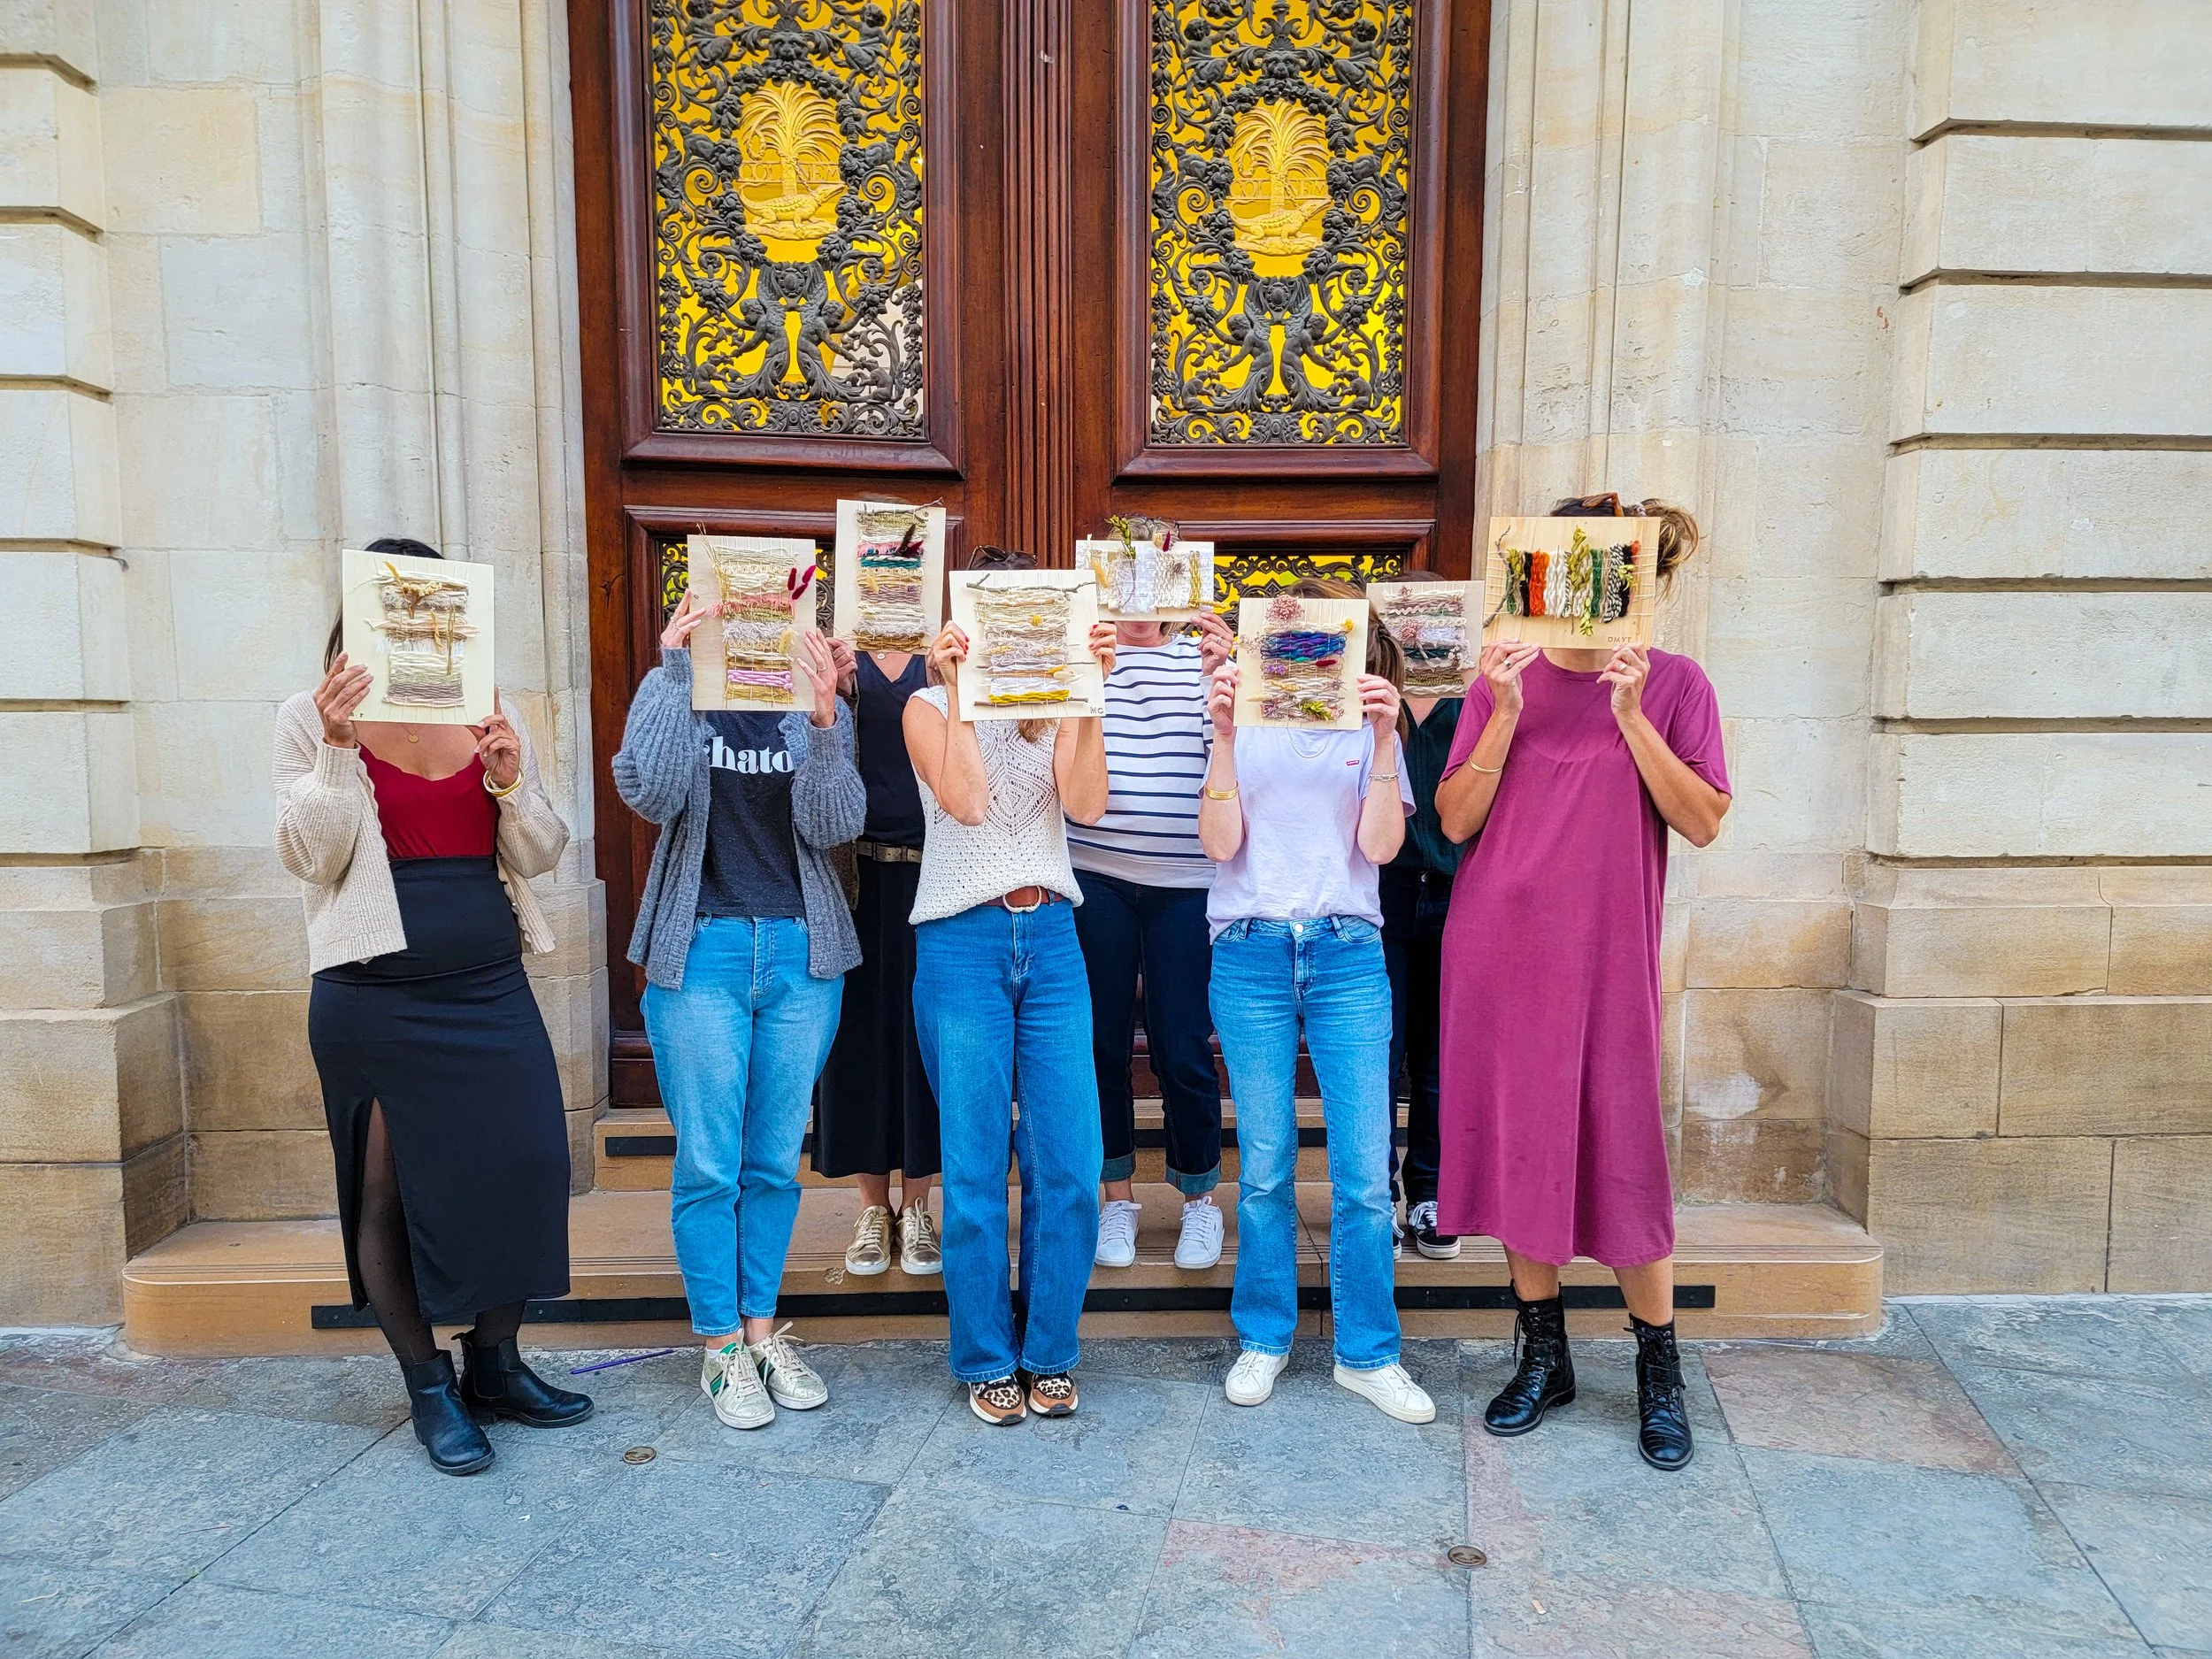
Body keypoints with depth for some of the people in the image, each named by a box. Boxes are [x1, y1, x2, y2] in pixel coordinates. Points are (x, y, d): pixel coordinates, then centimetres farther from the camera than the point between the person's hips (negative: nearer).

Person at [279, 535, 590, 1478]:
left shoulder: (488, 719, 8)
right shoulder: (313, 719, 1)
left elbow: (541, 855, 7)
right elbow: (310, 856, -6)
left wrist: (511, 782, -12)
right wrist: (337, 748, -18)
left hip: (491, 986, 3)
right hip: (375, 1000, -3)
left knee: (525, 1168, 3)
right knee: (389, 1189, 5)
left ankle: (495, 1364, 23)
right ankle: (428, 1388, 22)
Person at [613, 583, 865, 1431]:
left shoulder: (820, 709, 6)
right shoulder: (674, 700, 3)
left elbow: (833, 826, -7)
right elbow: (648, 794, -16)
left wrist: (822, 718, -21)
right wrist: (673, 669, -20)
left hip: (801, 951, 2)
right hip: (702, 951, -2)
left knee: (775, 1160, 10)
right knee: (708, 1163, 3)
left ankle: (763, 1330, 24)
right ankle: (720, 1346, 17)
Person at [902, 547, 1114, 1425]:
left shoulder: (1055, 708, 10)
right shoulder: (931, 708, 4)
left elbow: (1086, 803, -7)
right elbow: (965, 799, -14)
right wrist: (959, 687, -12)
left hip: (1051, 941, 3)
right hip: (962, 945, -2)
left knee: (1069, 1164, 2)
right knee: (975, 1168, 3)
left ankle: (1050, 1354, 19)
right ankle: (987, 1361, 19)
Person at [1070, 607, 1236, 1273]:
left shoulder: (1203, 657, 7)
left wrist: (1221, 678, -20)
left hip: (1187, 882, 0)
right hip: (1095, 875, 1)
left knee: (1182, 1048, 3)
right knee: (1102, 1040, 8)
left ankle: (1199, 1195, 24)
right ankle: (1118, 1195, 26)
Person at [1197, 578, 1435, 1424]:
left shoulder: (1370, 732, 11)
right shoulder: (1249, 728, 10)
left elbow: (1381, 846, -3)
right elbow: (1220, 843, -3)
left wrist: (1382, 739, -11)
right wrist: (1224, 736, -11)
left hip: (1347, 953, 0)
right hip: (1251, 954, 0)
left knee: (1364, 1170, -1)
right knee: (1264, 1165, 7)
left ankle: (1367, 1352, 15)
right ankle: (1263, 1338, 24)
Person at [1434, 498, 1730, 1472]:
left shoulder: (1673, 683, 2)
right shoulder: (1503, 679, 6)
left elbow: (1703, 823, -7)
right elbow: (1455, 820, -1)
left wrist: (1631, 716, -14)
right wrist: (1506, 716, -12)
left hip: (1606, 951, -2)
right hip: (1498, 944, 2)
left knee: (1619, 1147, 1)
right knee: (1516, 1140, 8)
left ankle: (1659, 1370, 21)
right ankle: (1543, 1355, 25)